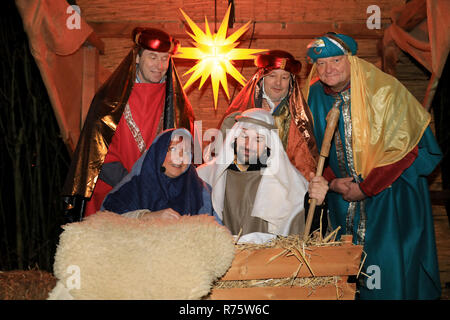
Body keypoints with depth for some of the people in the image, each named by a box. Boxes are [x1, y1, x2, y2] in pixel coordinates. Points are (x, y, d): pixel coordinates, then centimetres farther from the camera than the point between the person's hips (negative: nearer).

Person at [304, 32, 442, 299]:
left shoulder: (384, 90, -14)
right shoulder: (315, 96, 0)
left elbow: (402, 147, -15)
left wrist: (365, 188, -15)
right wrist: (332, 182, -7)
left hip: (390, 193, -4)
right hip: (343, 196, 4)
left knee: (389, 262, -1)